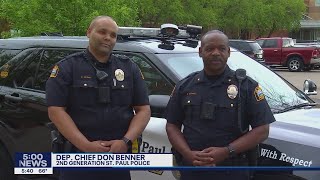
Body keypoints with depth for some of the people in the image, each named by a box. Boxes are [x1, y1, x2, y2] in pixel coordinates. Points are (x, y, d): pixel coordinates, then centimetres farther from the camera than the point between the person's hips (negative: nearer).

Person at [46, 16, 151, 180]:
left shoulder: (129, 68, 9)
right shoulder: (67, 67, 0)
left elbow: (144, 110, 5)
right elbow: (56, 110, -8)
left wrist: (126, 141, -11)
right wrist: (86, 146, -17)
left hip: (119, 159, 3)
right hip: (77, 159, -2)